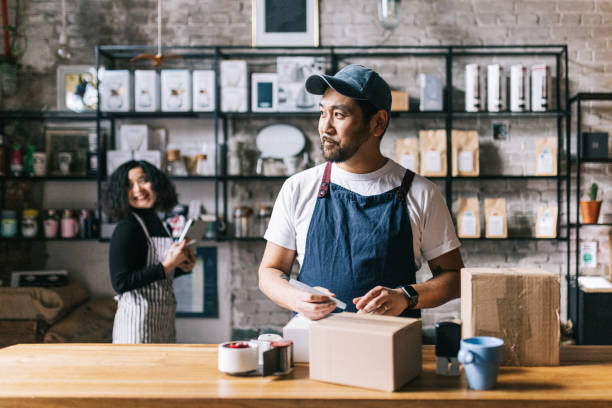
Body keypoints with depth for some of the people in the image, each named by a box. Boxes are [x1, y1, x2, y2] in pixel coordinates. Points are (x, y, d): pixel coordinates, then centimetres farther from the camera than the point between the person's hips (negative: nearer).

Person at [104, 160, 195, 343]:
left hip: (164, 319, 8)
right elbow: (120, 283, -21)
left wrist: (181, 267, 2)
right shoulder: (126, 228, -14)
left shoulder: (160, 225, 9)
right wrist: (166, 265, -20)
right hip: (137, 318, -8)